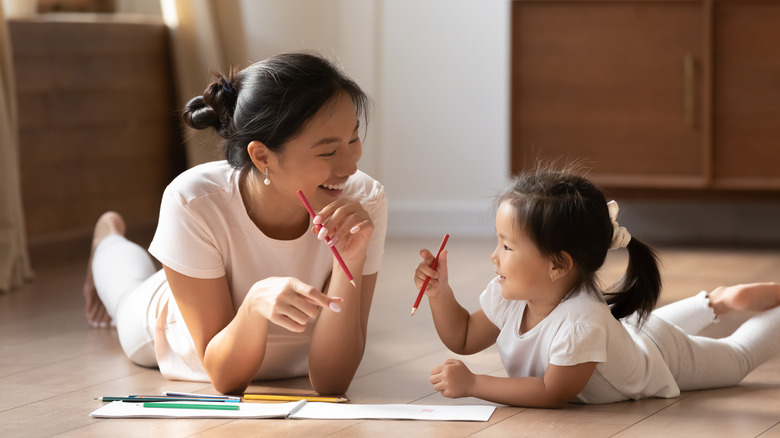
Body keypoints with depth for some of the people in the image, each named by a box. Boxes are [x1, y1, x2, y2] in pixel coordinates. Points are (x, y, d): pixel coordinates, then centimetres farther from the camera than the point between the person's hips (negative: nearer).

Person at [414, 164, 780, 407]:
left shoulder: (581, 320, -51)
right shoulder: (508, 296, -29)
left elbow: (553, 393, -45)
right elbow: (463, 339, -11)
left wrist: (472, 384, -48)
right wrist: (440, 292, -28)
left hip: (663, 355, -5)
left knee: (736, 356, 23)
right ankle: (714, 302, 51)